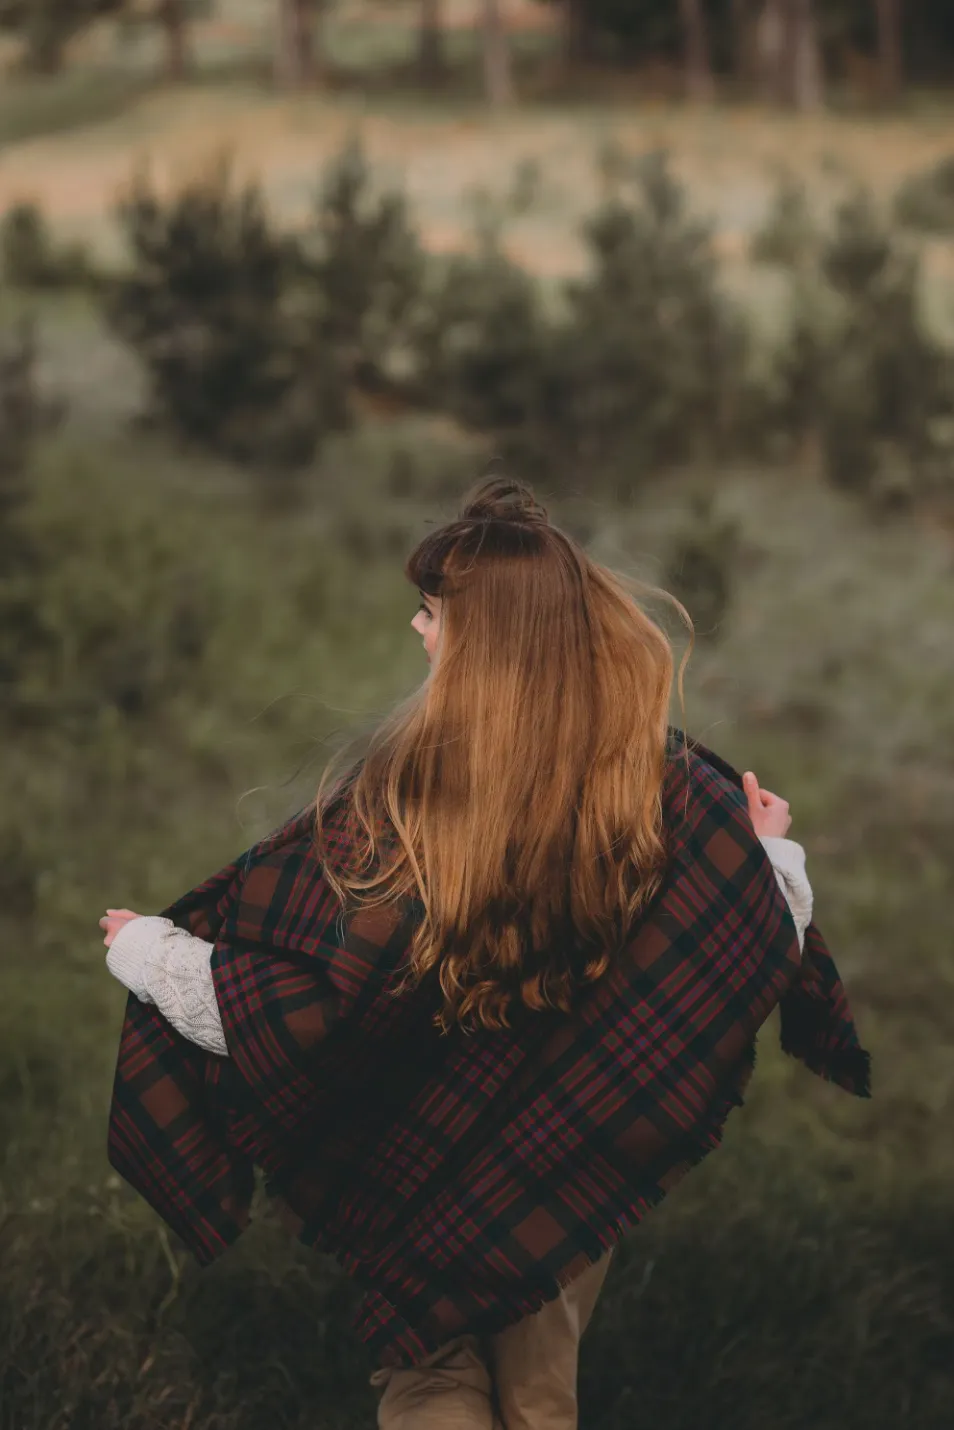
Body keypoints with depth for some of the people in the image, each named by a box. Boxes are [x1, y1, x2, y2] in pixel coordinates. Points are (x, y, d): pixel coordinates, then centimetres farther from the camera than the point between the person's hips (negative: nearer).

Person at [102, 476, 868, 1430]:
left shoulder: (404, 802, -27)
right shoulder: (669, 791, -19)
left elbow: (288, 1002, -22)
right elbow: (766, 952, -7)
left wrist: (145, 951, -4)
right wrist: (771, 849, 15)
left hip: (424, 1164, -3)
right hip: (579, 1172, 3)